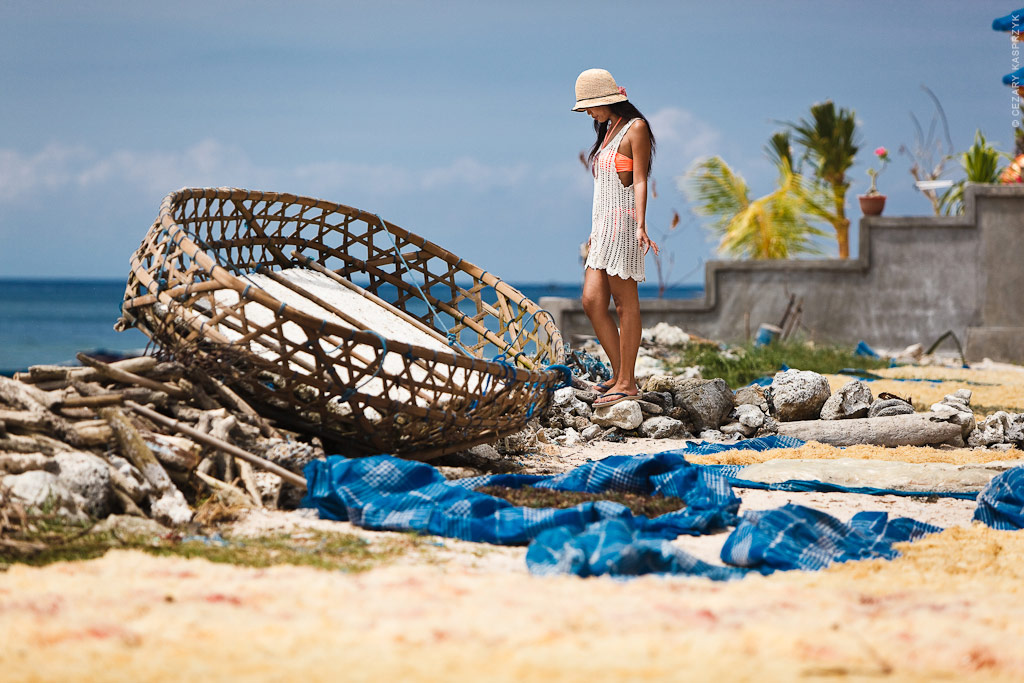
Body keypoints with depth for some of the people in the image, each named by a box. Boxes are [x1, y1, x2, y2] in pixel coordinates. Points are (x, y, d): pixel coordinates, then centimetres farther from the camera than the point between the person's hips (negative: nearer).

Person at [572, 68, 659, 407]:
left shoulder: (636, 128, -5)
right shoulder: (609, 130, 19)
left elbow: (639, 181, -14)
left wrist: (640, 225, -24)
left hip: (623, 222, -9)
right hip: (604, 225, 9)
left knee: (625, 303, -7)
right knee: (591, 300, 0)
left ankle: (627, 383, -5)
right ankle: (619, 374, 6)